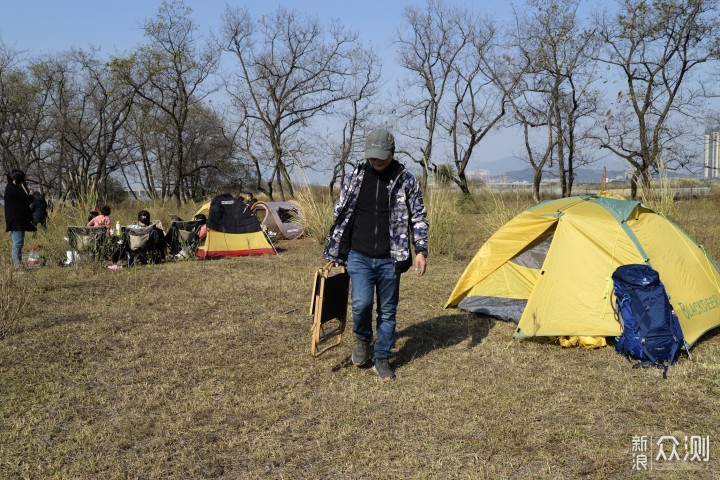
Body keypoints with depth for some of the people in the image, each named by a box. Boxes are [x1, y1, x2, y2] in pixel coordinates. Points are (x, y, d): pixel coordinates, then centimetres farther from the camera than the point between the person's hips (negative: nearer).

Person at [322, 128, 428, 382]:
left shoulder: (405, 180, -2)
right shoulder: (355, 177, 2)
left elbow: (418, 217, 4)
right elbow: (340, 216, 9)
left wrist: (421, 250, -6)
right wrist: (333, 253, 10)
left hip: (390, 259, 0)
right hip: (359, 256, 0)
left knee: (388, 311, 7)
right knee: (361, 303, -16)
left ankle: (381, 358, 24)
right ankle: (363, 339, 16)